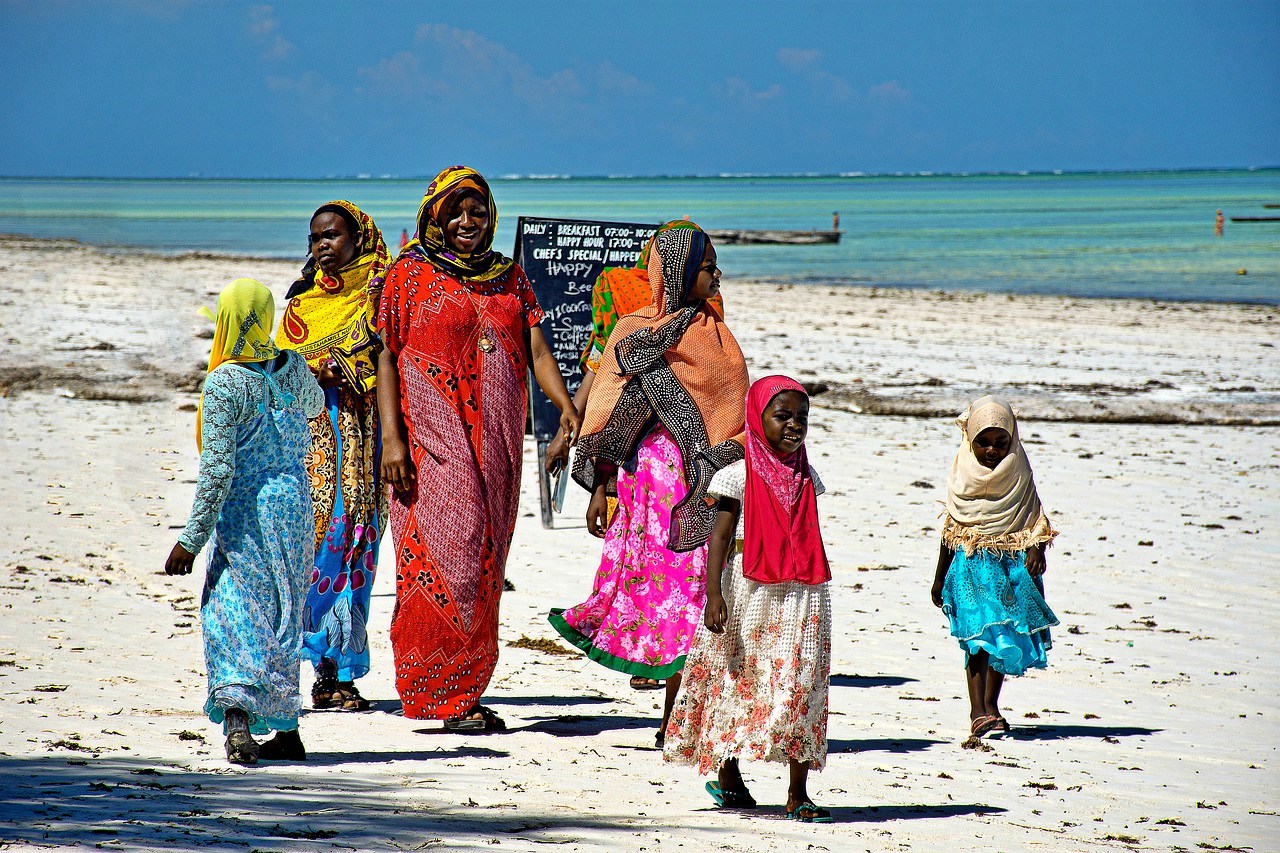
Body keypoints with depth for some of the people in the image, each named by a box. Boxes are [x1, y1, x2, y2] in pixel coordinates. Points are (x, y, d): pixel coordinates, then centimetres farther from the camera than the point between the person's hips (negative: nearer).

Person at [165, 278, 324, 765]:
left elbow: (217, 470, -17)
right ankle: (286, 730, 22)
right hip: (294, 510, 5)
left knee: (234, 615, -7)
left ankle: (237, 717, -28)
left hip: (243, 517, -5)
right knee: (283, 616, 16)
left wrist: (192, 538, -12)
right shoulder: (294, 369, 3)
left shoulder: (224, 383, -14)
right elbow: (314, 405, 29)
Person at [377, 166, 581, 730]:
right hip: (435, 436, -5)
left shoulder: (510, 279, 15)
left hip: (496, 443, 5)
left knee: (484, 564, 4)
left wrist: (565, 405, -13)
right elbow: (386, 357, -1)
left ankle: (465, 690, 8)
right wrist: (391, 437, -11)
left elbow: (536, 350, 5)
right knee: (449, 553, -12)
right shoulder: (410, 275, 3)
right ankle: (449, 698, -9)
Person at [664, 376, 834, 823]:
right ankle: (727, 772, 26)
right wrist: (714, 594, -16)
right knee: (738, 683, 7)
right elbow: (719, 537, -8)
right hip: (750, 591, -4)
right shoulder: (741, 476, -5)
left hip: (800, 596, 4)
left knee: (801, 687, -2)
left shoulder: (805, 478, 10)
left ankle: (798, 793, 1)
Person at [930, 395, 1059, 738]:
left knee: (1004, 639, 8)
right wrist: (940, 578, 14)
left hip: (1013, 565, 2)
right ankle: (978, 713, -18)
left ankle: (990, 704, 23)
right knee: (978, 636, -12)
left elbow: (1035, 521, 1)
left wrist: (1036, 551, -19)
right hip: (972, 565, -2)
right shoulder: (963, 477, 3)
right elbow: (950, 530, 11)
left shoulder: (1019, 476, 3)